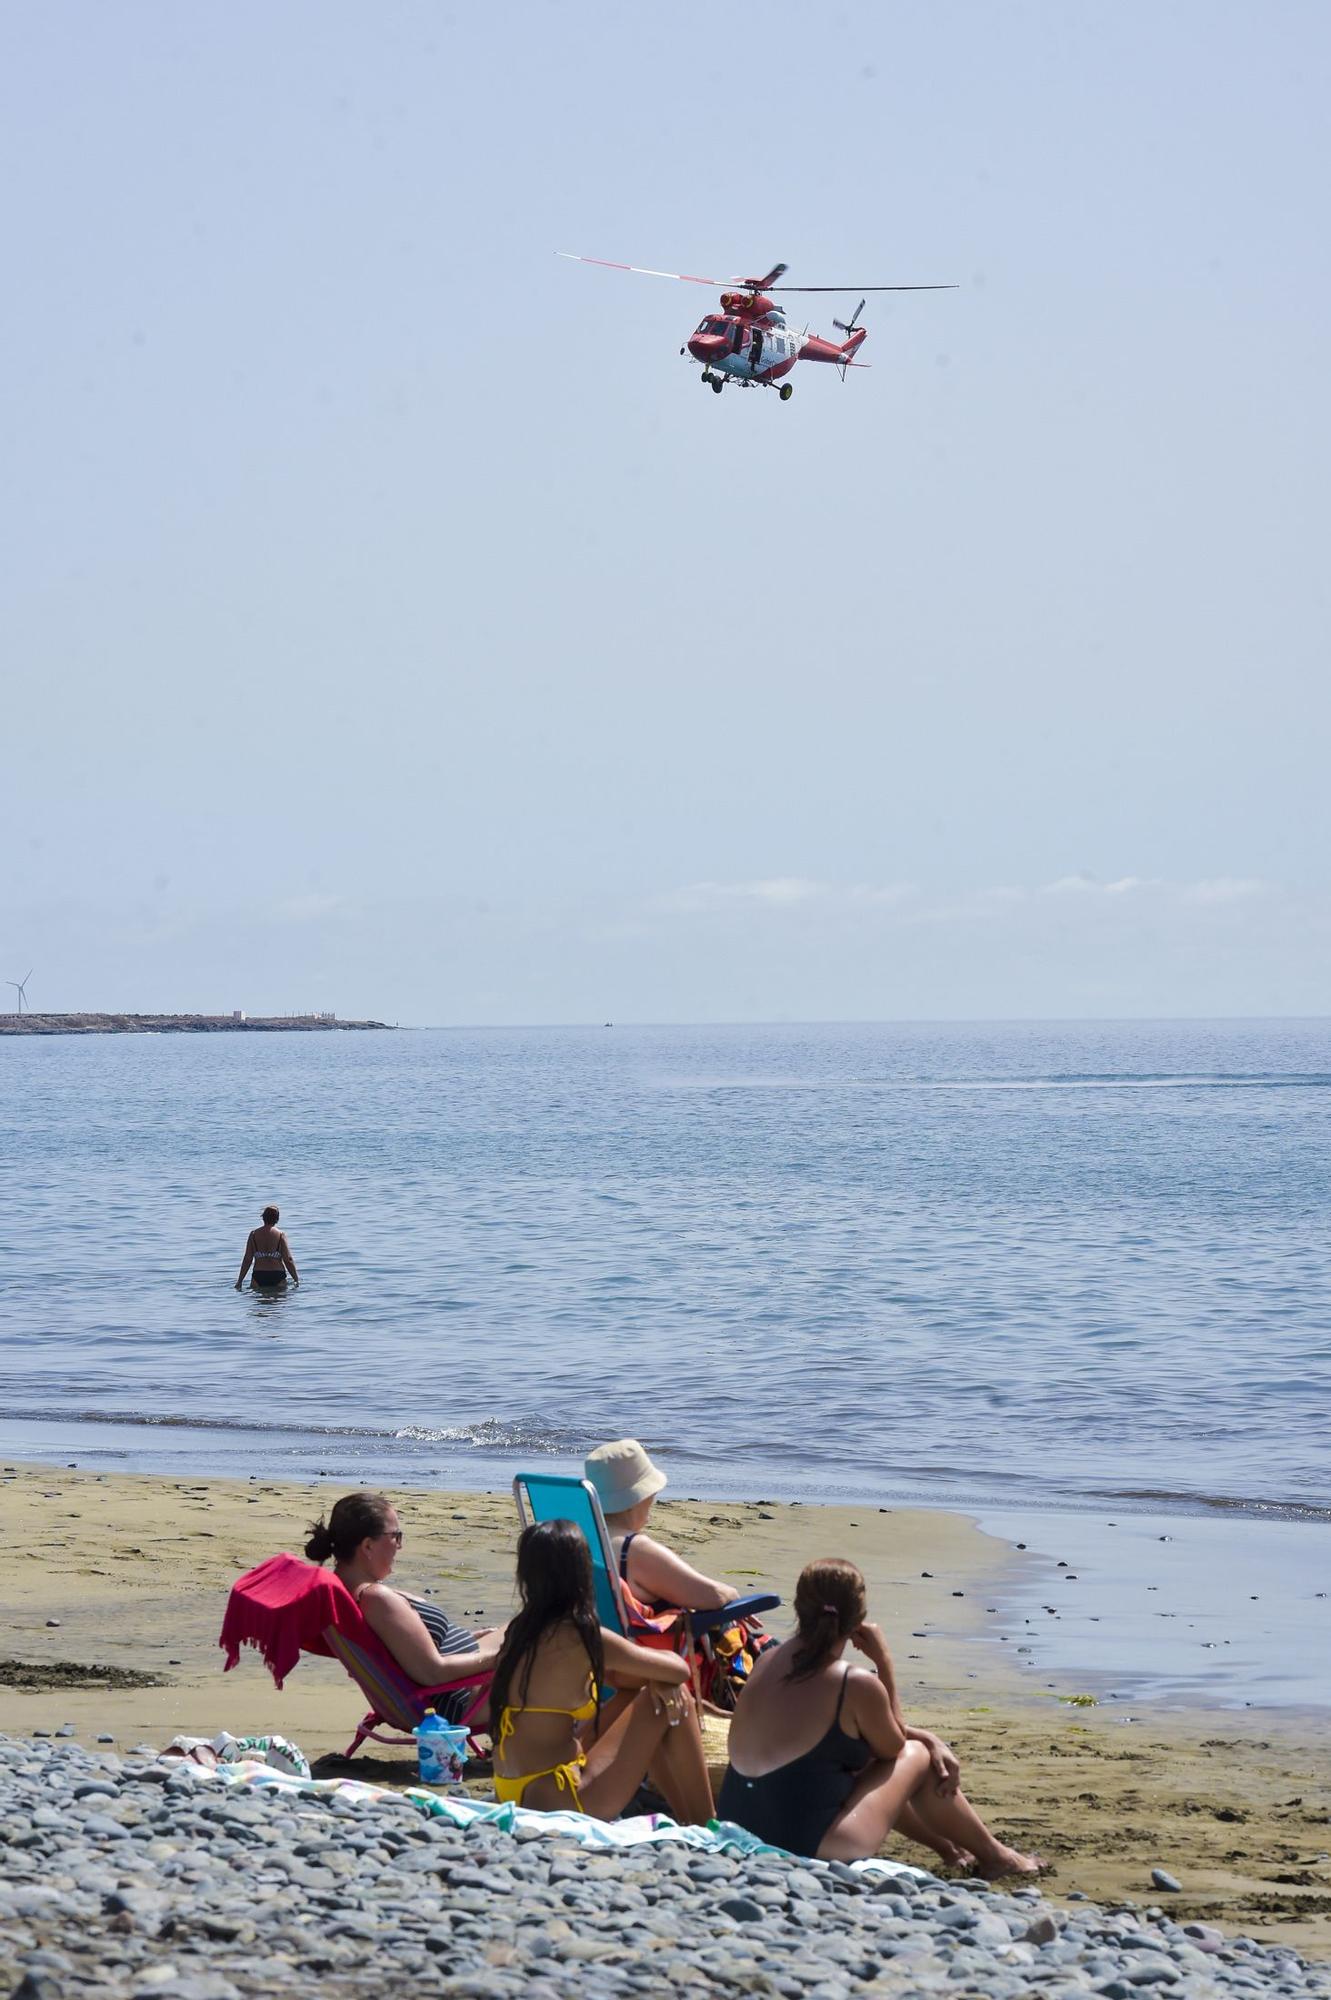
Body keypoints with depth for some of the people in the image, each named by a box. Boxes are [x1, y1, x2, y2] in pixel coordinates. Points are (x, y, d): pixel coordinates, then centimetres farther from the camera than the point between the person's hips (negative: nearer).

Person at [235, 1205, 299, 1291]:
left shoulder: (253, 1234, 3)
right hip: (277, 1276, -1)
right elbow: (288, 1260, -5)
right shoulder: (280, 1234, -2)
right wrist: (296, 1279, 4)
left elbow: (247, 1260, 3)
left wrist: (240, 1281, 10)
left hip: (258, 1277, 1)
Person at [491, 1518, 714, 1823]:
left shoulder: (520, 1630, 5)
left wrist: (655, 1680, -2)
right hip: (559, 1801, -9)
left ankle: (686, 1819, 27)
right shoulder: (580, 1639, -18)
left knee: (650, 1695, 20)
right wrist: (661, 1680, 16)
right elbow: (678, 1669, -6)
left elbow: (619, 1676, 16)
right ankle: (706, 1829, 11)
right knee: (672, 1703, 1)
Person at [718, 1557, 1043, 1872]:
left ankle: (947, 1846, 47)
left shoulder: (768, 1663, 5)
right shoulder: (857, 1685, -16)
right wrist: (884, 1662, 2)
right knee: (917, 1756, 13)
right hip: (813, 1847, -7)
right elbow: (893, 1747, 6)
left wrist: (928, 1738, 16)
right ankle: (995, 1856, 30)